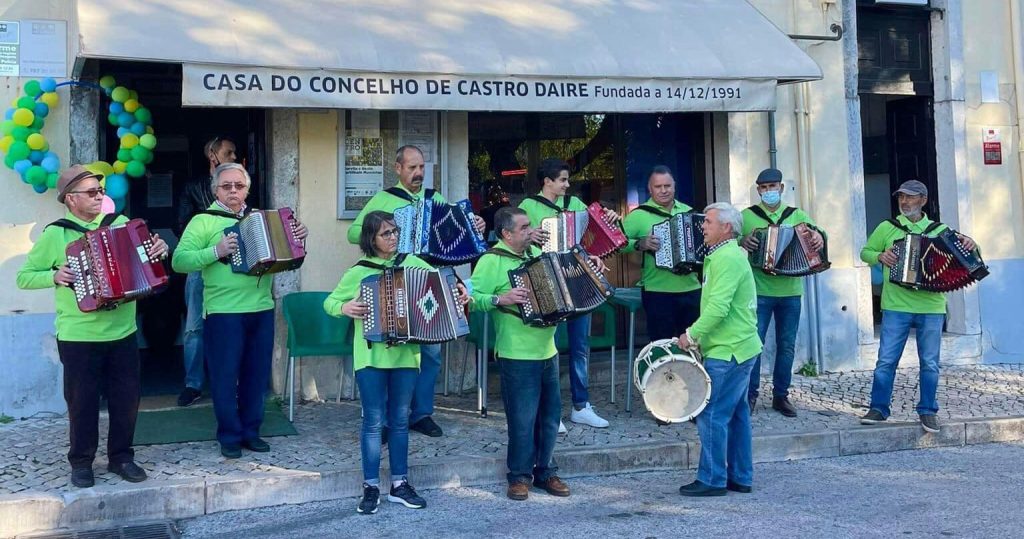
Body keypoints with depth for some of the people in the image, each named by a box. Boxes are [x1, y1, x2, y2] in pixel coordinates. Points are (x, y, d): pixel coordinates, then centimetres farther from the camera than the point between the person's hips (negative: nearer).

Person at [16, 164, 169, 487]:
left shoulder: (121, 224, 4)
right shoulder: (55, 234, -3)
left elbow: (145, 261, 14)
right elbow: (24, 277, 2)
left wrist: (159, 251, -8)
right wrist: (54, 276, -16)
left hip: (123, 333, 3)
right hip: (78, 337, -3)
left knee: (127, 398, 8)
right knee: (82, 401, 6)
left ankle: (121, 457, 24)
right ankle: (81, 462, 22)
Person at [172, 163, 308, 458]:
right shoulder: (203, 221, -2)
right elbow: (179, 261, -10)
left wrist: (298, 237, 2)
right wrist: (216, 251, -22)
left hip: (262, 309, 5)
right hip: (224, 312, -5)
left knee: (257, 374, 12)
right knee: (225, 376, 3)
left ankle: (251, 431, 24)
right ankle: (230, 436, 17)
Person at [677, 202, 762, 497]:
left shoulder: (727, 258, -17)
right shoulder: (728, 255, 17)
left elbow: (718, 307, -26)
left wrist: (692, 334, -18)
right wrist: (701, 335, 15)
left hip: (727, 351, -11)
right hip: (738, 348, 11)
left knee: (712, 415, -6)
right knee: (735, 413, 14)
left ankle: (712, 480, 1)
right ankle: (740, 478, 22)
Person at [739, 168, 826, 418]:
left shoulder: (797, 215, 9)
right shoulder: (747, 216, 1)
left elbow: (816, 231, 6)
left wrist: (818, 235, -17)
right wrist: (742, 242, -21)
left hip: (791, 292, 3)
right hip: (759, 292, -3)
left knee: (787, 346, 9)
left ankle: (781, 395, 21)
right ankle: (749, 395, 7)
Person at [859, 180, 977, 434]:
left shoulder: (939, 230, 9)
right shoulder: (887, 228, 7)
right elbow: (865, 252, 14)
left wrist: (969, 245, -9)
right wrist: (880, 256, -7)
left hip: (931, 307, 1)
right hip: (896, 306, -1)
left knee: (930, 363, 5)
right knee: (886, 360, -1)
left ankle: (928, 412, 17)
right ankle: (879, 408, 10)